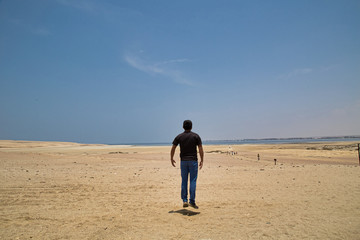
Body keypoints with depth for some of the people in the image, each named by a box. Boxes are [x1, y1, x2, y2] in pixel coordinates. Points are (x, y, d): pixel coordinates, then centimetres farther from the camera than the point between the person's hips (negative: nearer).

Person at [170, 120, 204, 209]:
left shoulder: (179, 137, 3)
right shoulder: (196, 136, -2)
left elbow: (173, 149, 2)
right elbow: (200, 149, -7)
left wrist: (172, 159, 14)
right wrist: (202, 161, 0)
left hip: (183, 161, 2)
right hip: (193, 161, -2)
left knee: (184, 181, 11)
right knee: (193, 181, 2)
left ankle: (184, 200, 10)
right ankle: (192, 201, 0)